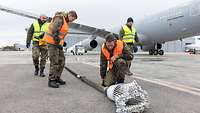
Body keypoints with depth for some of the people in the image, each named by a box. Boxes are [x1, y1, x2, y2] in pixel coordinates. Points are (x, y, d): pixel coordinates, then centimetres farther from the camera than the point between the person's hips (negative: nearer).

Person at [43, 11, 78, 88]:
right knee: (54, 61, -10)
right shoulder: (59, 19, -18)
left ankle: (57, 78, 18)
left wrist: (62, 41, 19)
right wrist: (58, 44, -26)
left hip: (57, 42, 10)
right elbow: (54, 32, -25)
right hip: (52, 41, -10)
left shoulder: (65, 21, 14)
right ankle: (51, 81, 0)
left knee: (61, 60, 7)